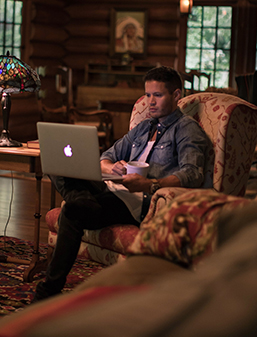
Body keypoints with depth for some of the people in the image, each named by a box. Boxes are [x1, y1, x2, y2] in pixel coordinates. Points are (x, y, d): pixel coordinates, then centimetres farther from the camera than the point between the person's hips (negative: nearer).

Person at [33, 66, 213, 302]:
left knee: (73, 211, -28)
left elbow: (193, 174, -15)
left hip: (144, 202, -8)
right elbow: (106, 158, 23)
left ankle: (49, 291, -23)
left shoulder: (187, 129, 3)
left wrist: (150, 184, -33)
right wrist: (112, 168, -5)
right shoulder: (144, 128, 28)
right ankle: (89, 203, -31)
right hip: (115, 188, 8)